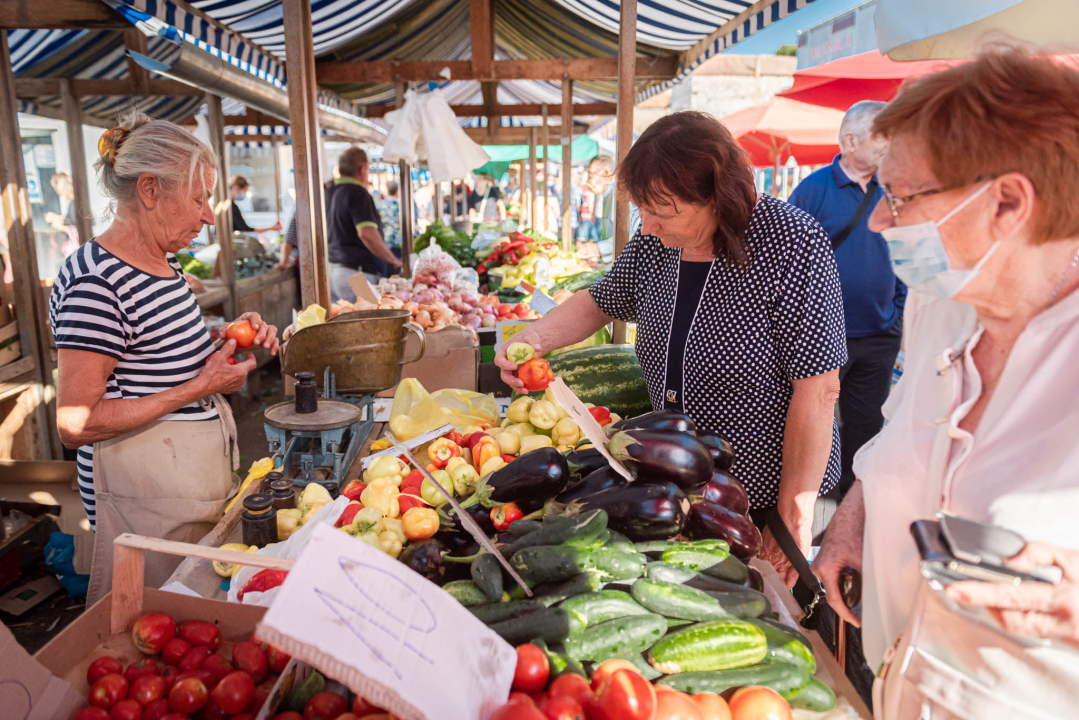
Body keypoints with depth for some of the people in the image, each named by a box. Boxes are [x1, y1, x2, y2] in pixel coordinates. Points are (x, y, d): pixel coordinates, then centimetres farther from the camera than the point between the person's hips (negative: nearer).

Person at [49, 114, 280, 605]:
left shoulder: (162, 264, 8)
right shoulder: (95, 281, -21)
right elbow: (75, 426, -23)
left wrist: (226, 340, 3)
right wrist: (199, 388, -22)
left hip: (201, 468, 9)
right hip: (147, 496, -9)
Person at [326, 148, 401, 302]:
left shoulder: (329, 192, 14)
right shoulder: (357, 193, -11)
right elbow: (367, 233, -22)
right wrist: (393, 260, -14)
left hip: (330, 268, 9)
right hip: (355, 271, -9)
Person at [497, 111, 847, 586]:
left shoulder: (793, 246, -22)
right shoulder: (655, 243, -3)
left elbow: (817, 391, -21)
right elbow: (600, 303, 14)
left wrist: (795, 516, -18)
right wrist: (534, 338, -5)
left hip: (768, 495, -6)